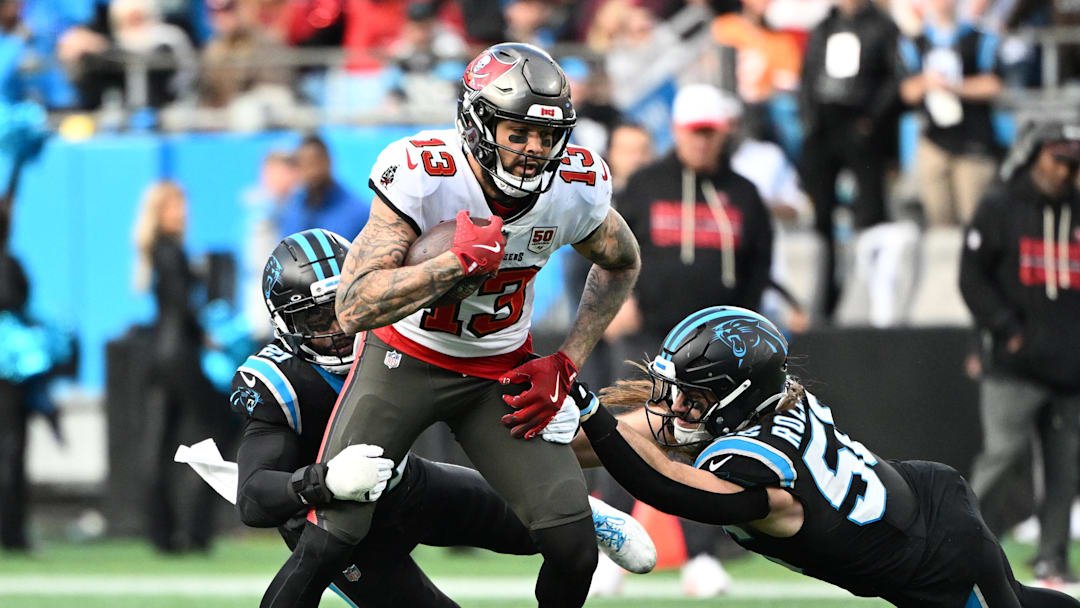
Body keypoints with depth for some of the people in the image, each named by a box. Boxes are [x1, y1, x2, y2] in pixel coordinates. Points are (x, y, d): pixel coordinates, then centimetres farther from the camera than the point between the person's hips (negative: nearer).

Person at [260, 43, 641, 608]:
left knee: (575, 549, -9)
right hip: (405, 359, -3)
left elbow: (620, 264, 8)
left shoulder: (576, 189, -17)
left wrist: (564, 365, -2)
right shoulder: (422, 175, -29)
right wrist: (461, 259, -39)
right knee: (327, 542, -13)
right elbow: (354, 308, -34)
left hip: (501, 371, 3)